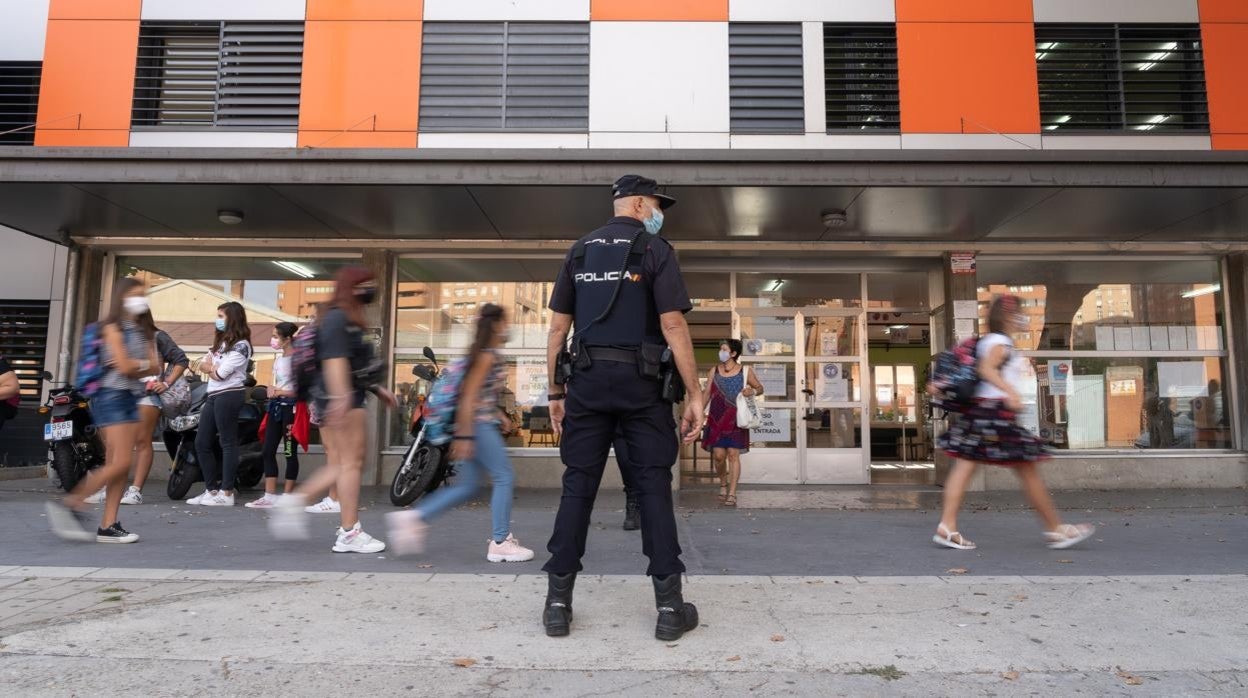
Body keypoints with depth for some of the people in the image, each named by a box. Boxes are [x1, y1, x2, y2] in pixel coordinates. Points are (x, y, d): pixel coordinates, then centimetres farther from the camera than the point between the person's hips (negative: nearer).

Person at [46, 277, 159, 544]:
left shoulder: (142, 331, 17)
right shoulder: (112, 328, -5)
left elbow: (154, 365, 7)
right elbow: (125, 367, -14)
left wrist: (136, 365, -9)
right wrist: (145, 364, 4)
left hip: (131, 398, 7)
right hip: (111, 397, -7)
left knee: (120, 465, 3)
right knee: (121, 463, -14)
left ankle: (108, 525, 5)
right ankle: (70, 505, -2)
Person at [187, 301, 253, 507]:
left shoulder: (241, 345, -9)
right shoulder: (221, 341, 21)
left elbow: (220, 374, -15)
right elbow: (203, 364, 14)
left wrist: (210, 367, 5)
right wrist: (212, 367, -6)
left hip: (229, 395, -9)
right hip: (213, 396, 9)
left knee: (228, 443, -5)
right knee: (202, 443, 8)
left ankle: (227, 493, -1)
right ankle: (211, 490, 15)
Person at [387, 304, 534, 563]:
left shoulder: (486, 353, 17)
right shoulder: (488, 355, -12)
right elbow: (469, 396, -18)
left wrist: (498, 415, 22)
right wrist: (464, 436, -21)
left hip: (479, 423, 10)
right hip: (477, 424, -10)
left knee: (466, 486, 10)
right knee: (504, 476, -4)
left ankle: (414, 517, 8)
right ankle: (500, 542, 2)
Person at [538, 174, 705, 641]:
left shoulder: (580, 251, 15)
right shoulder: (654, 250, 1)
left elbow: (558, 326, 11)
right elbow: (673, 326, -9)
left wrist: (555, 392, 15)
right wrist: (694, 395, -7)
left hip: (588, 380, 4)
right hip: (639, 381, -4)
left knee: (578, 486, 6)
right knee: (653, 486, 1)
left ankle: (558, 602, 9)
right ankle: (669, 606, 6)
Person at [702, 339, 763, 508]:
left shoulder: (744, 372, 1)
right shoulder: (714, 371, 7)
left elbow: (760, 387, 11)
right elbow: (707, 394, 9)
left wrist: (753, 391, -12)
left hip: (736, 419, -2)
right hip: (717, 419, 2)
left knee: (733, 454, -4)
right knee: (718, 455, -2)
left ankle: (732, 494, 2)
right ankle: (723, 484, 25)